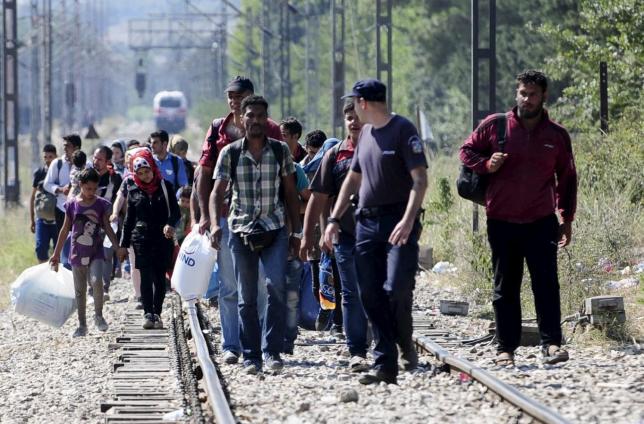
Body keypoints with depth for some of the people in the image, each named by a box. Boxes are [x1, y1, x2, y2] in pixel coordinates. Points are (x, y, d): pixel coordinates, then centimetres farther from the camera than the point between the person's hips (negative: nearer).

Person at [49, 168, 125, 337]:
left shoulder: (101, 204, -1)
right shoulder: (72, 204, -1)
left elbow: (107, 228, 6)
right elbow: (65, 230, 7)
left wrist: (118, 247, -3)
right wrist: (56, 254, 10)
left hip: (96, 252, -1)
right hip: (77, 252, 1)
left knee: (96, 280, -24)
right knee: (80, 290, 7)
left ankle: (98, 315, -5)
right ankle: (82, 325, 17)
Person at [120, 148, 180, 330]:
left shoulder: (165, 187, 3)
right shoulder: (133, 191, 7)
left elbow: (175, 211, 1)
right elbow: (129, 219, 12)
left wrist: (170, 224, -21)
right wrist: (124, 243, 11)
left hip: (163, 238, 0)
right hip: (142, 238, 0)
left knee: (160, 277, 2)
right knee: (146, 277, -6)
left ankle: (157, 313, 7)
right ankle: (148, 313, -9)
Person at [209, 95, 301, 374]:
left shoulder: (280, 151, 3)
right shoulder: (230, 153, 0)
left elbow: (290, 192, 9)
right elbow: (218, 191, -5)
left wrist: (296, 232, 7)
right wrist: (215, 223, -22)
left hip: (275, 229, 0)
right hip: (241, 230, 0)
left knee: (276, 285, -18)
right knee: (246, 297, 4)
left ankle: (272, 351, -12)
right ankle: (251, 356, 10)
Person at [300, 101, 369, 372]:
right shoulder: (335, 155, 7)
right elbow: (319, 197, 8)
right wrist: (308, 234, 4)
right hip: (347, 236, 0)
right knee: (353, 296, 1)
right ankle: (357, 352, 3)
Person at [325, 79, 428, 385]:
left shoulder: (403, 130, -7)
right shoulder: (366, 134, 17)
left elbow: (420, 179, -14)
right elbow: (353, 179, 25)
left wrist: (408, 220, -25)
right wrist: (334, 219, 18)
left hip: (399, 223, -7)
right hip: (367, 223, 7)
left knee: (396, 290, -17)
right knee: (371, 295, 1)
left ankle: (406, 345, 8)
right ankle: (385, 365, 4)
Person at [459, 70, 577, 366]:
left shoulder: (557, 136, 4)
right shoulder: (495, 126, 1)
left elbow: (567, 179, 12)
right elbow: (467, 150, 11)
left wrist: (567, 219, 9)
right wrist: (486, 165, -10)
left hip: (541, 222, 0)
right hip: (501, 220, 0)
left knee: (546, 284, -9)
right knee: (505, 287, 7)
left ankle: (552, 342, -7)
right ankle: (506, 347, 12)